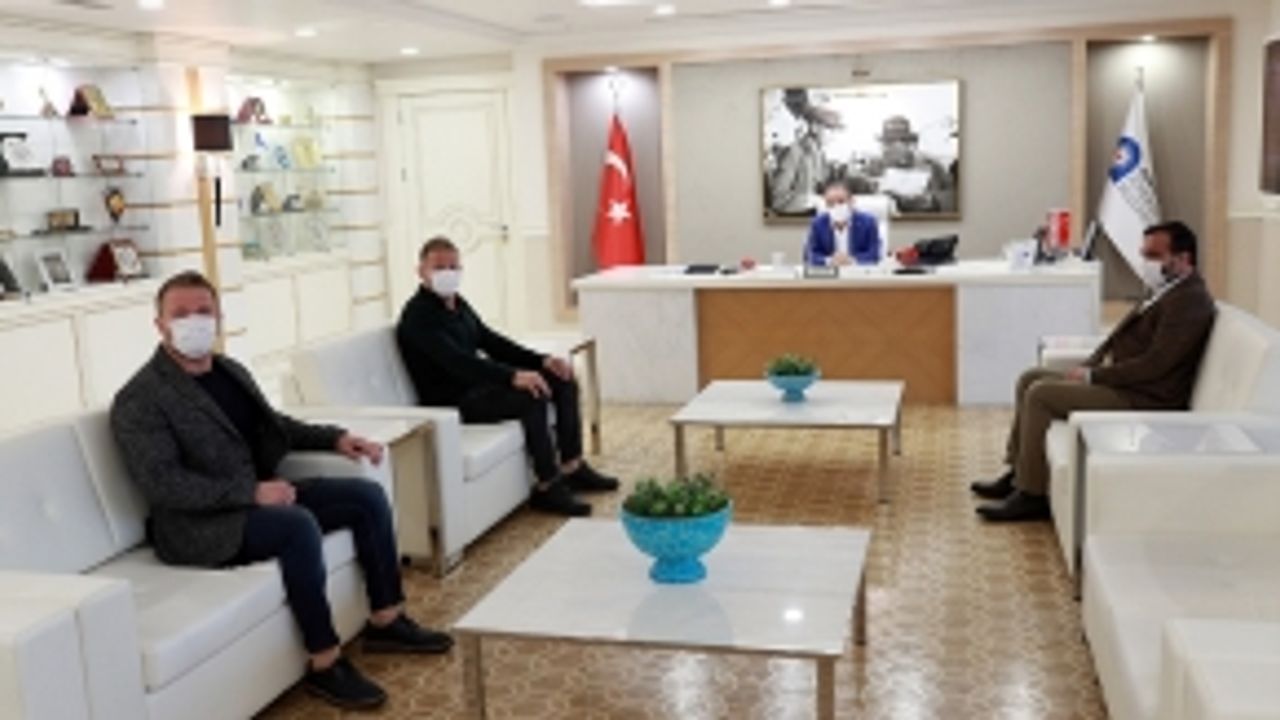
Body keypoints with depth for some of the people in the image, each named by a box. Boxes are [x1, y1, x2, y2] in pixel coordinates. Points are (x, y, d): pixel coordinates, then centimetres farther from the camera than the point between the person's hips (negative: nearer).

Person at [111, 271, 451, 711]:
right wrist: (251, 491, -26)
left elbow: (272, 423, 25)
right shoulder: (139, 402, -14)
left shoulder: (230, 370, 12)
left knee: (368, 497, -1)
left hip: (259, 496, 9)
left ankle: (385, 622, 9)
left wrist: (334, 438, 10)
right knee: (300, 524, -34)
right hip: (201, 526, -9)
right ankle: (325, 665, -23)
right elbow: (163, 484, -22)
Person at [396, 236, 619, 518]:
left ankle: (572, 468, 5)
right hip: (453, 401, -10)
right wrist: (513, 376, -40)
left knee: (562, 379, 3)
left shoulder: (458, 304, 13)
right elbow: (457, 360, -30)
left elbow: (491, 341, 16)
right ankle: (548, 487, -21)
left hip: (479, 382, 10)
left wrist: (543, 360, 1)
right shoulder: (417, 316, -17)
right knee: (533, 395, -30)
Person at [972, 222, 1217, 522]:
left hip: (1145, 399, -11)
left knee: (1041, 394, -20)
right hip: (1121, 382, 11)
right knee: (1030, 379, 9)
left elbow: (1154, 365, -25)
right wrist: (1088, 367, 2)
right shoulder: (1165, 291, 15)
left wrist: (1092, 376, -17)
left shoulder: (1190, 301, -18)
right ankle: (1018, 473, 14)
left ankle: (1031, 496, -13)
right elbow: (1121, 339, 20)